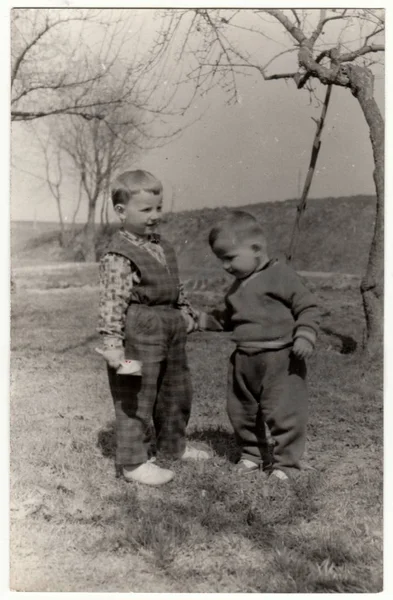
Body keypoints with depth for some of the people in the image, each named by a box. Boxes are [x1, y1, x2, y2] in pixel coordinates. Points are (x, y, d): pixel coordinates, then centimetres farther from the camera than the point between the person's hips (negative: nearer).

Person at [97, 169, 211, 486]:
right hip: (139, 334, -9)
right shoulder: (118, 256, -17)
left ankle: (174, 443, 40)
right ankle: (133, 461, 14)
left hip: (171, 330, 9)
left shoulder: (163, 247, 11)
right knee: (135, 399, 1)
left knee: (176, 392, 21)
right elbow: (112, 302, -22)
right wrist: (112, 343, -26)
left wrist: (187, 312, 22)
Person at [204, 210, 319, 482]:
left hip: (280, 359, -7)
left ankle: (286, 462, 16)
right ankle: (252, 454, 35)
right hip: (244, 360, 8)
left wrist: (305, 336, -21)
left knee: (284, 412, -2)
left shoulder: (281, 275, -11)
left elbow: (308, 306, -11)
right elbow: (231, 318, 21)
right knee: (241, 412, 16)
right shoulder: (238, 286, 12)